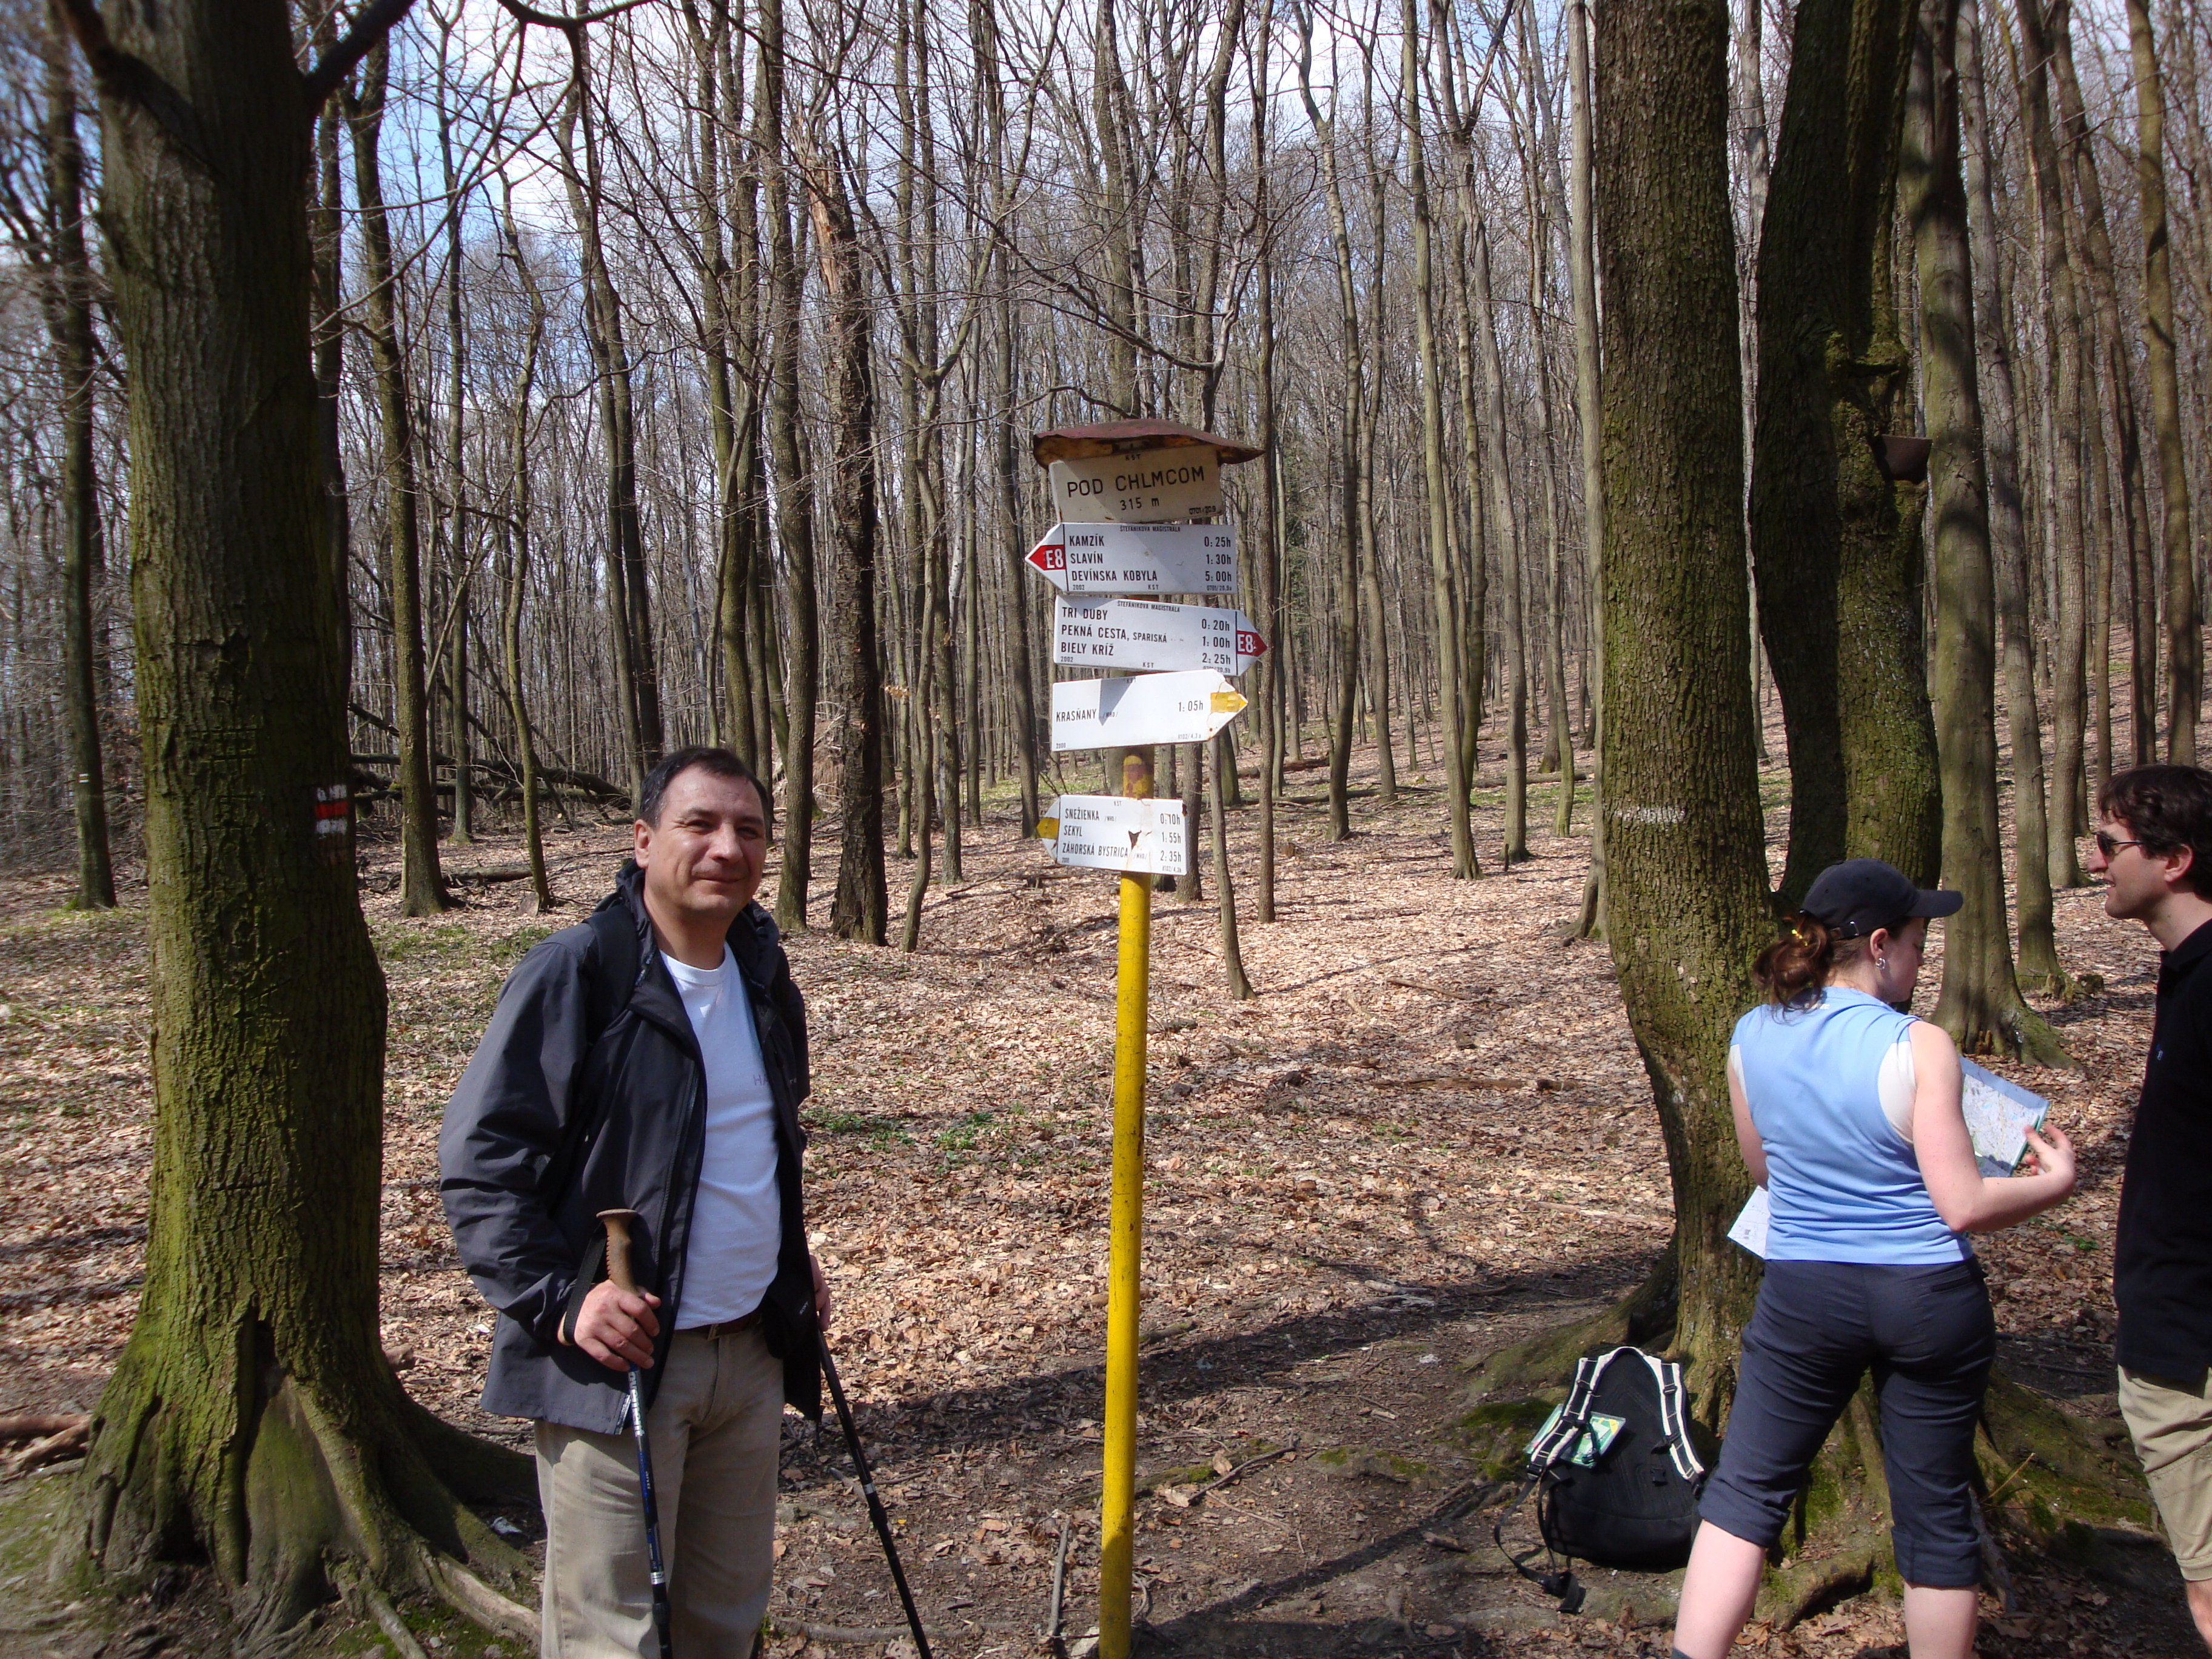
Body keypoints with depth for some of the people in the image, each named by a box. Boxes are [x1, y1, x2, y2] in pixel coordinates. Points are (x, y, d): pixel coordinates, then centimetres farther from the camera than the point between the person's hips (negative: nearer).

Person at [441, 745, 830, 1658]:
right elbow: (478, 1163, -13)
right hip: (616, 1356, -6)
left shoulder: (761, 970, 9)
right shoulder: (572, 974, -13)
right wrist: (560, 1298, -21)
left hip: (753, 1351, 7)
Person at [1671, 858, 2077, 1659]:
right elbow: (1963, 1205, -15)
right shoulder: (1917, 1046, -16)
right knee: (1936, 1515, 15)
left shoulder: (1751, 1038, -3)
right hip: (1928, 1296, -2)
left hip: (1803, 1293, 2)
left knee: (1745, 1493, 12)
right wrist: (2055, 1181, 3)